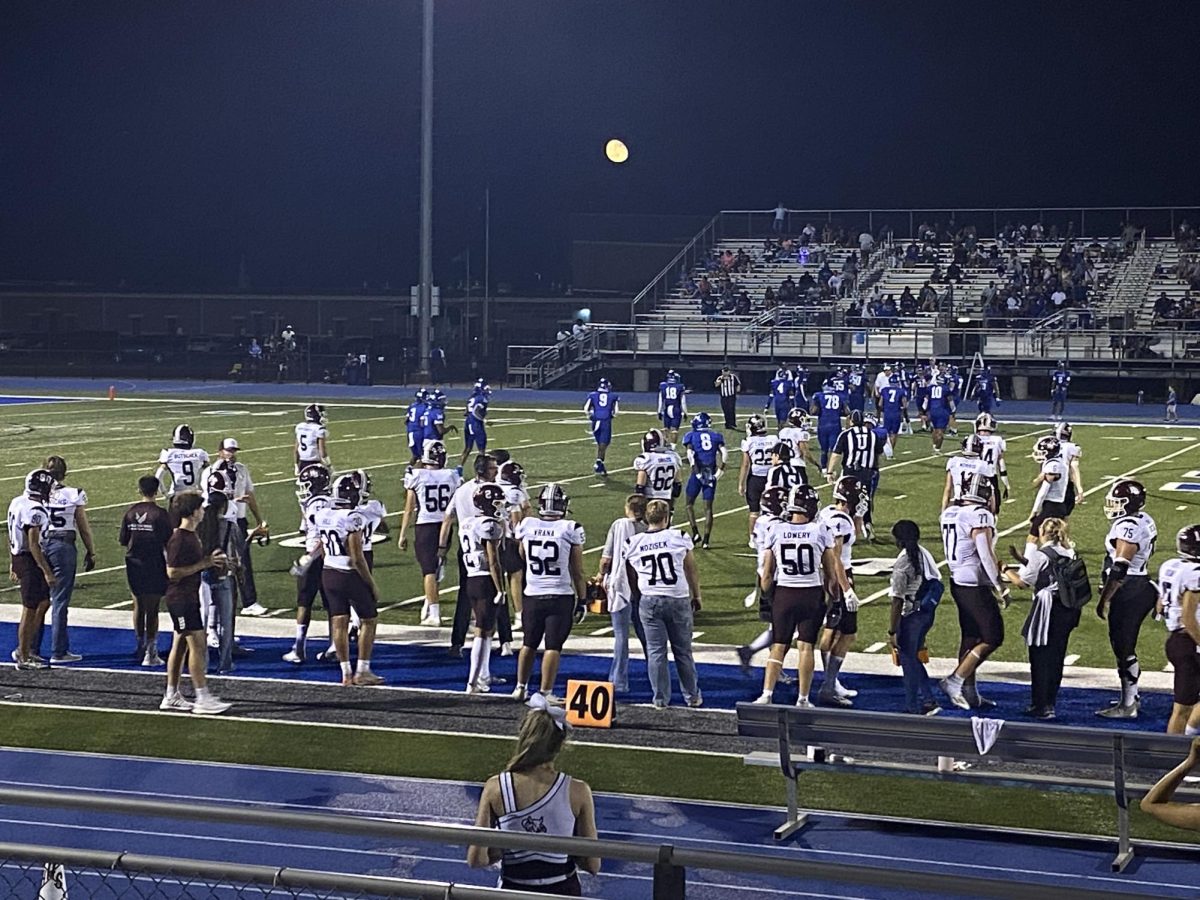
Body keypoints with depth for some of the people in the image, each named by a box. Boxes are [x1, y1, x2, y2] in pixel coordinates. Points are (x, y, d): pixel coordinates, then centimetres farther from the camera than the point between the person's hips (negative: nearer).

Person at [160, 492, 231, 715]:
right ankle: (203, 699, -8)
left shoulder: (190, 536, 13)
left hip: (189, 597, 10)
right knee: (197, 645, -9)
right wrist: (203, 564, -20)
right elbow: (172, 572, -21)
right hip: (181, 598, -10)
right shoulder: (179, 539, -18)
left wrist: (209, 561, 8)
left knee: (180, 645, 12)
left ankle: (171, 697, 18)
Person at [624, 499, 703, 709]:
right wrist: (696, 596, 19)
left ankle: (661, 699, 10)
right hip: (678, 599, -1)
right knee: (683, 651, 10)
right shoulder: (679, 538, -4)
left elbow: (632, 578, 10)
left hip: (649, 601, 1)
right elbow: (691, 571, 6)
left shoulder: (633, 543, 1)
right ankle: (692, 696, 20)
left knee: (655, 651, 7)